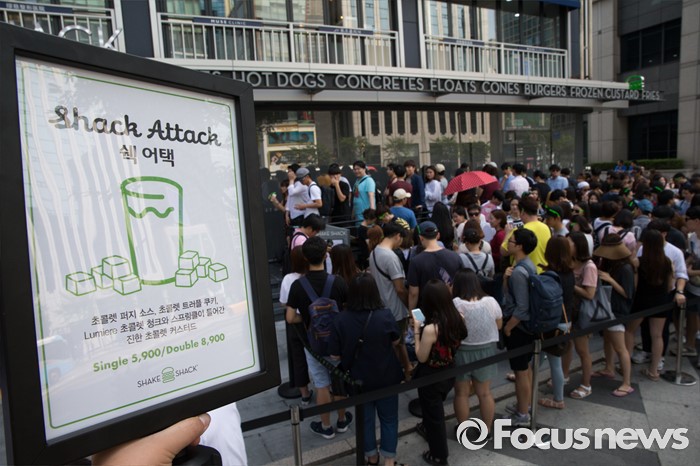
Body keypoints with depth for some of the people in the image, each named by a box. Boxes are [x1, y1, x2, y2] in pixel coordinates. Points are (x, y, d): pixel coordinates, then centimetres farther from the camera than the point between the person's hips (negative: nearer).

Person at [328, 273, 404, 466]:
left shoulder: (341, 320, -21)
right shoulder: (385, 316, -21)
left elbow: (335, 355, -12)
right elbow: (396, 342, -2)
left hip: (359, 379, 1)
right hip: (386, 377, -1)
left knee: (365, 418, 22)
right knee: (389, 418, 20)